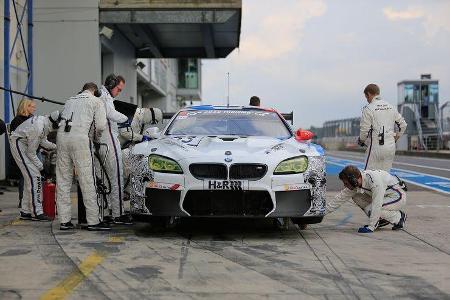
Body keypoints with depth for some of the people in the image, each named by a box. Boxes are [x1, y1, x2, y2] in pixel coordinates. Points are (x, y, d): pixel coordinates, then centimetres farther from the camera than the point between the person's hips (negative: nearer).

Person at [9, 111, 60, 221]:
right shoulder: (38, 128, -31)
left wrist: (56, 147, -2)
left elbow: (43, 141, 9)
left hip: (25, 144, 10)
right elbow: (31, 153, -21)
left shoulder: (44, 120, -5)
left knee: (29, 178, 11)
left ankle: (25, 212, 16)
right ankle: (36, 212, -14)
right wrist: (41, 166, -11)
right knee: (34, 176, -14)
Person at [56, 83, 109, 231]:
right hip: (80, 137, -5)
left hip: (62, 135, 5)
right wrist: (95, 132, 24)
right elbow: (101, 125, 2)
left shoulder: (70, 100, 28)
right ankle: (93, 221, -1)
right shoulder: (96, 101, 12)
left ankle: (64, 220, 10)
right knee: (87, 180, -2)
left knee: (63, 180, 9)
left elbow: (62, 118, 20)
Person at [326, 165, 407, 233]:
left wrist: (370, 227, -29)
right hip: (386, 196, 8)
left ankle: (398, 217, -4)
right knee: (356, 197, -5)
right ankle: (382, 219, 4)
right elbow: (340, 199, -3)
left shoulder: (375, 181, -34)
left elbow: (376, 206, -32)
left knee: (370, 209, -26)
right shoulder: (356, 184, -10)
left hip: (398, 196, -8)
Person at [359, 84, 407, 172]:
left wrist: (361, 140, 9)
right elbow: (403, 125, 14)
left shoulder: (368, 109, -8)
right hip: (391, 146, 6)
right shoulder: (391, 107, 10)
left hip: (376, 146, -6)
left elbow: (365, 129, -10)